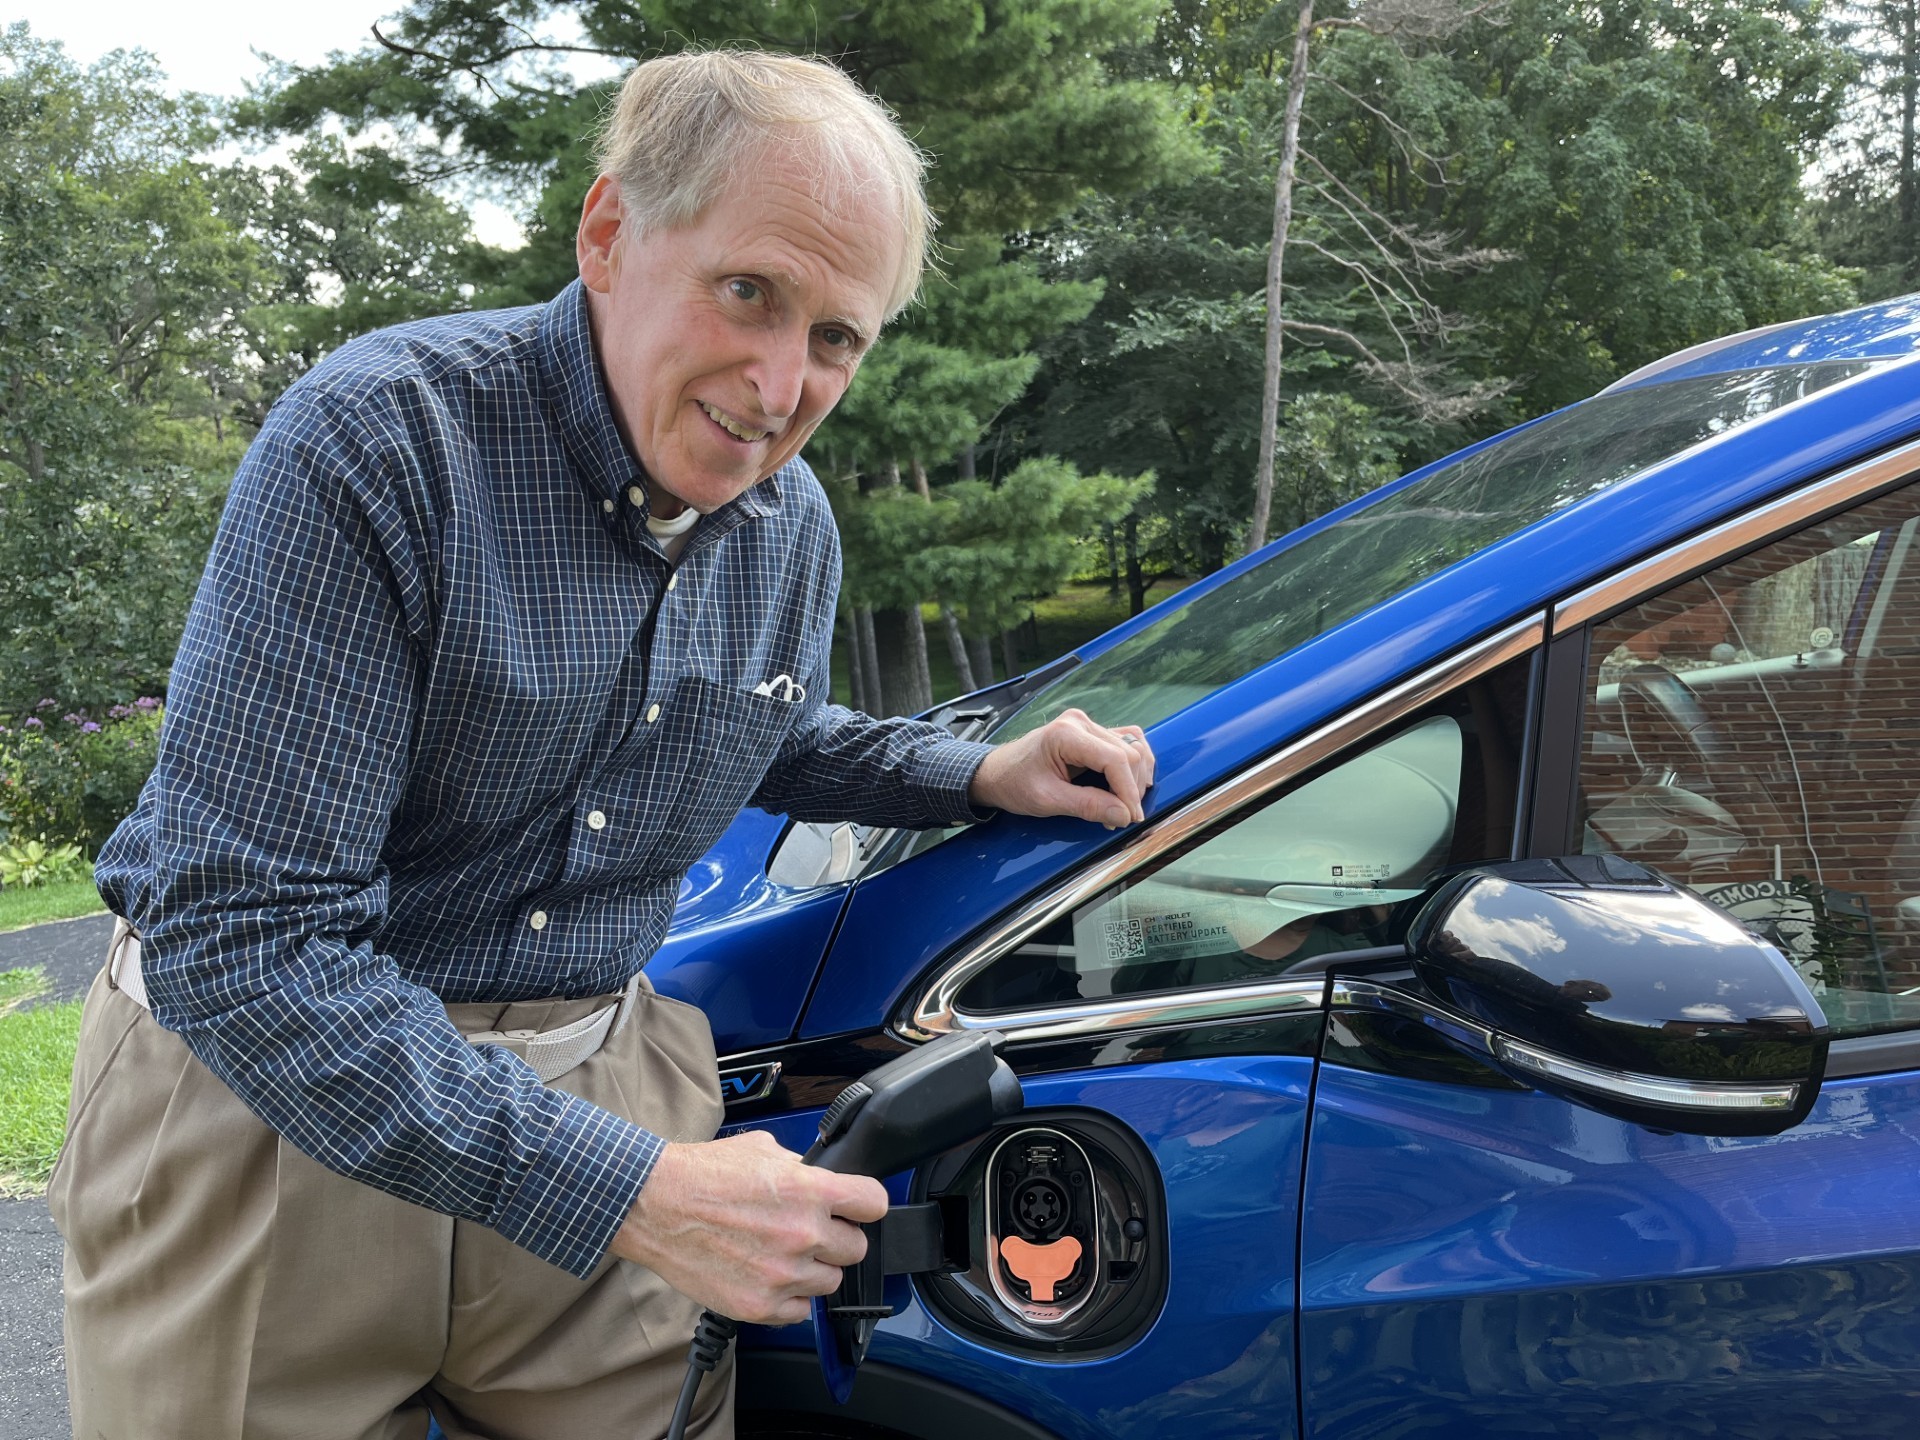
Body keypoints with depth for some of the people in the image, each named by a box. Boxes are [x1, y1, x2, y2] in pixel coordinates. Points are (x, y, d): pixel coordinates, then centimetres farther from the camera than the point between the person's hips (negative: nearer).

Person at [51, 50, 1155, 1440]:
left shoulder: (791, 524, 0)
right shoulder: (380, 439, -23)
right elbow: (238, 938, -27)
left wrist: (982, 774, 4)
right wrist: (628, 1191, -31)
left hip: (591, 1085, 5)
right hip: (269, 1102, -4)